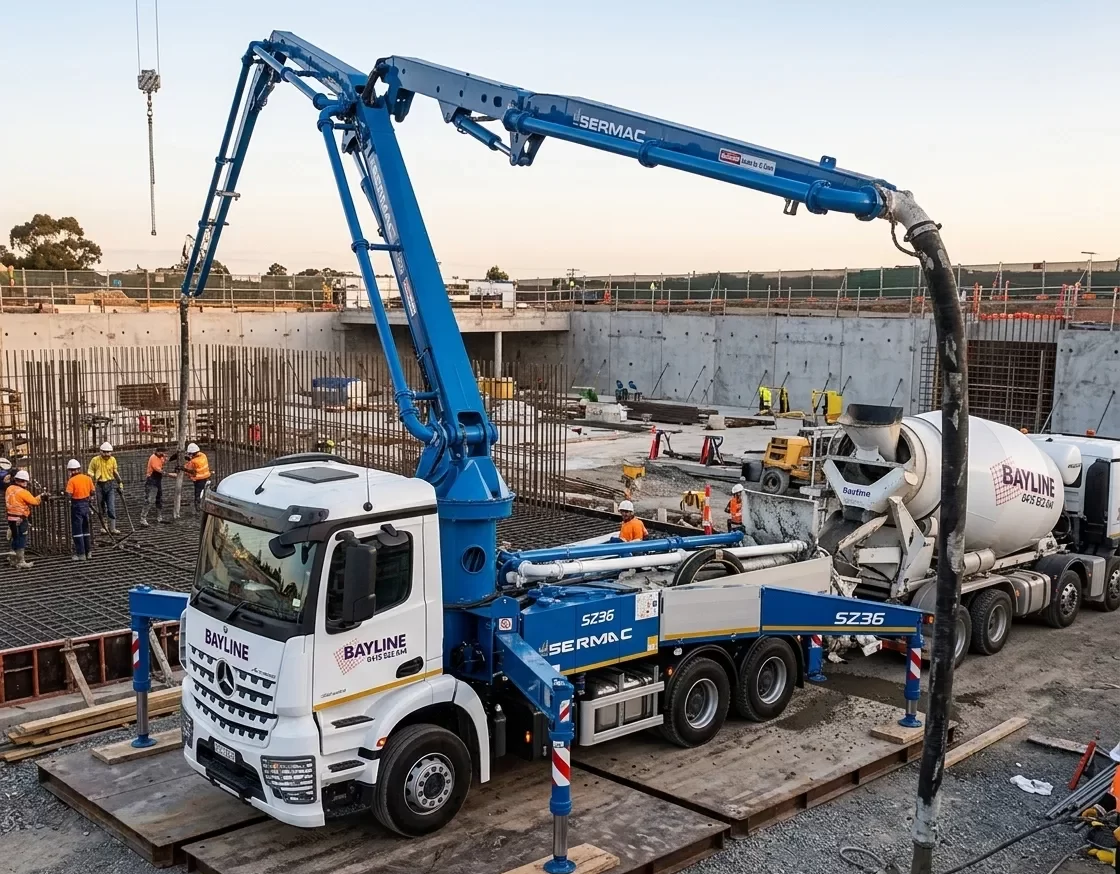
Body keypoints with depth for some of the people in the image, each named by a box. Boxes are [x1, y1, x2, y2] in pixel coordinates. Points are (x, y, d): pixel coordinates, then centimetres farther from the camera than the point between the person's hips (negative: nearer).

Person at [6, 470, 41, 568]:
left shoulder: (9, 489, 5)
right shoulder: (23, 492, -18)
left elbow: (8, 502, 13)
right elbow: (34, 502, -14)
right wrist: (40, 497, 3)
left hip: (11, 518, 8)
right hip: (20, 519, -8)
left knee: (15, 539, 18)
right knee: (21, 540, 1)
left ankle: (14, 560, 26)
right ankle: (21, 562, 5)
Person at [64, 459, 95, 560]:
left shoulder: (71, 480, -14)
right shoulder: (88, 478, 2)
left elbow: (68, 494, -20)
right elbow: (92, 492, 4)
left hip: (76, 505, -6)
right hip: (86, 504, 6)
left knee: (77, 531, 1)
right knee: (86, 529, 17)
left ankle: (81, 554, 0)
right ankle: (88, 552, 20)